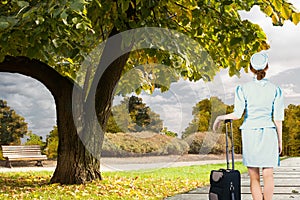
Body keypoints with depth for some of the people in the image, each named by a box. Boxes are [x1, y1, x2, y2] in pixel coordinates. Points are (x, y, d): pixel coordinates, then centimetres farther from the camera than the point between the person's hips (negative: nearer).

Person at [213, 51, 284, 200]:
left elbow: (237, 115, -9)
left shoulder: (243, 89, -2)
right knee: (268, 174, 4)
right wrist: (280, 140, 9)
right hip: (269, 133, 1)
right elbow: (278, 118, 1)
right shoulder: (275, 90, 1)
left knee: (254, 177, 5)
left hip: (250, 133, 0)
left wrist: (220, 118, 8)